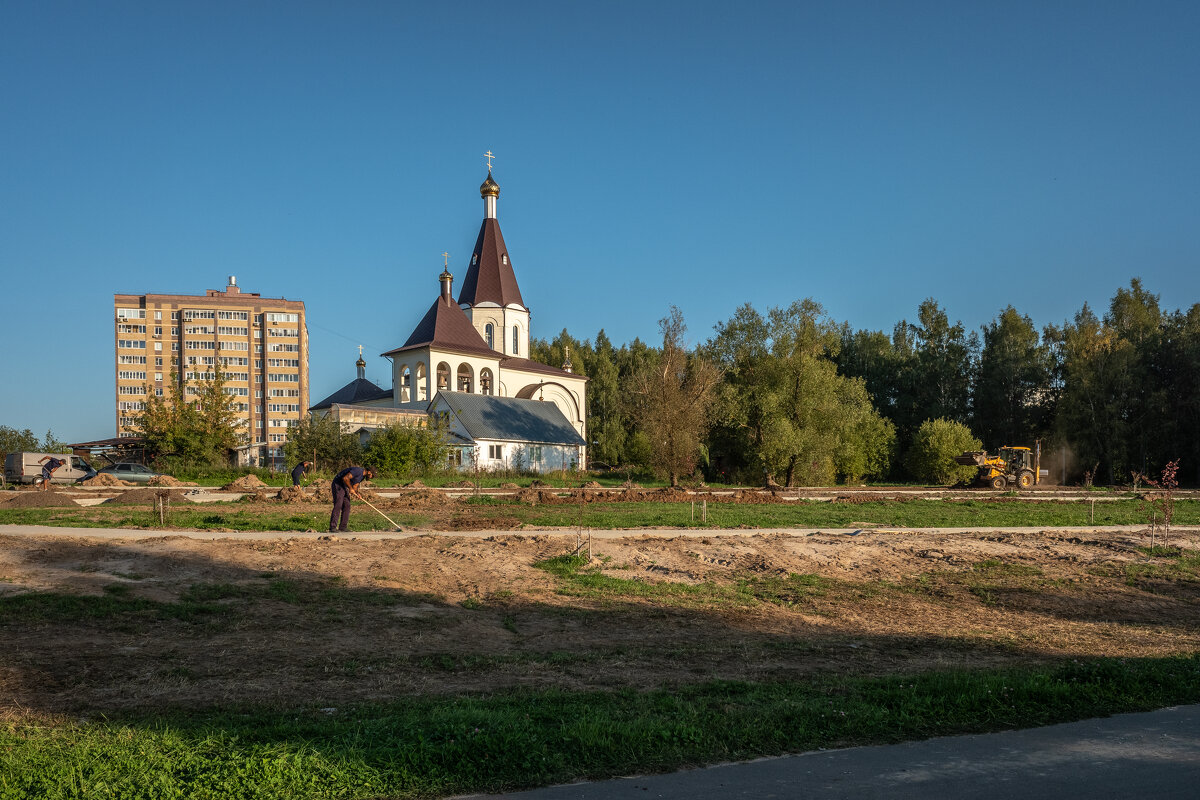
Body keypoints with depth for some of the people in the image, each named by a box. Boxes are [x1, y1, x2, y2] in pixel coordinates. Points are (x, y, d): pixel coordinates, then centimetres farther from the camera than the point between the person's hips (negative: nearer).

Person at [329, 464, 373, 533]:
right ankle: (332, 527, -17)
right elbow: (345, 478, -28)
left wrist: (357, 493, -6)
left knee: (347, 506, 4)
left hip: (345, 487, 10)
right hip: (338, 484, -10)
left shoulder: (362, 476, 11)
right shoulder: (358, 471, -21)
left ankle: (343, 527, 5)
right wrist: (350, 488, -18)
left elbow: (355, 486, 13)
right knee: (338, 506, -15)